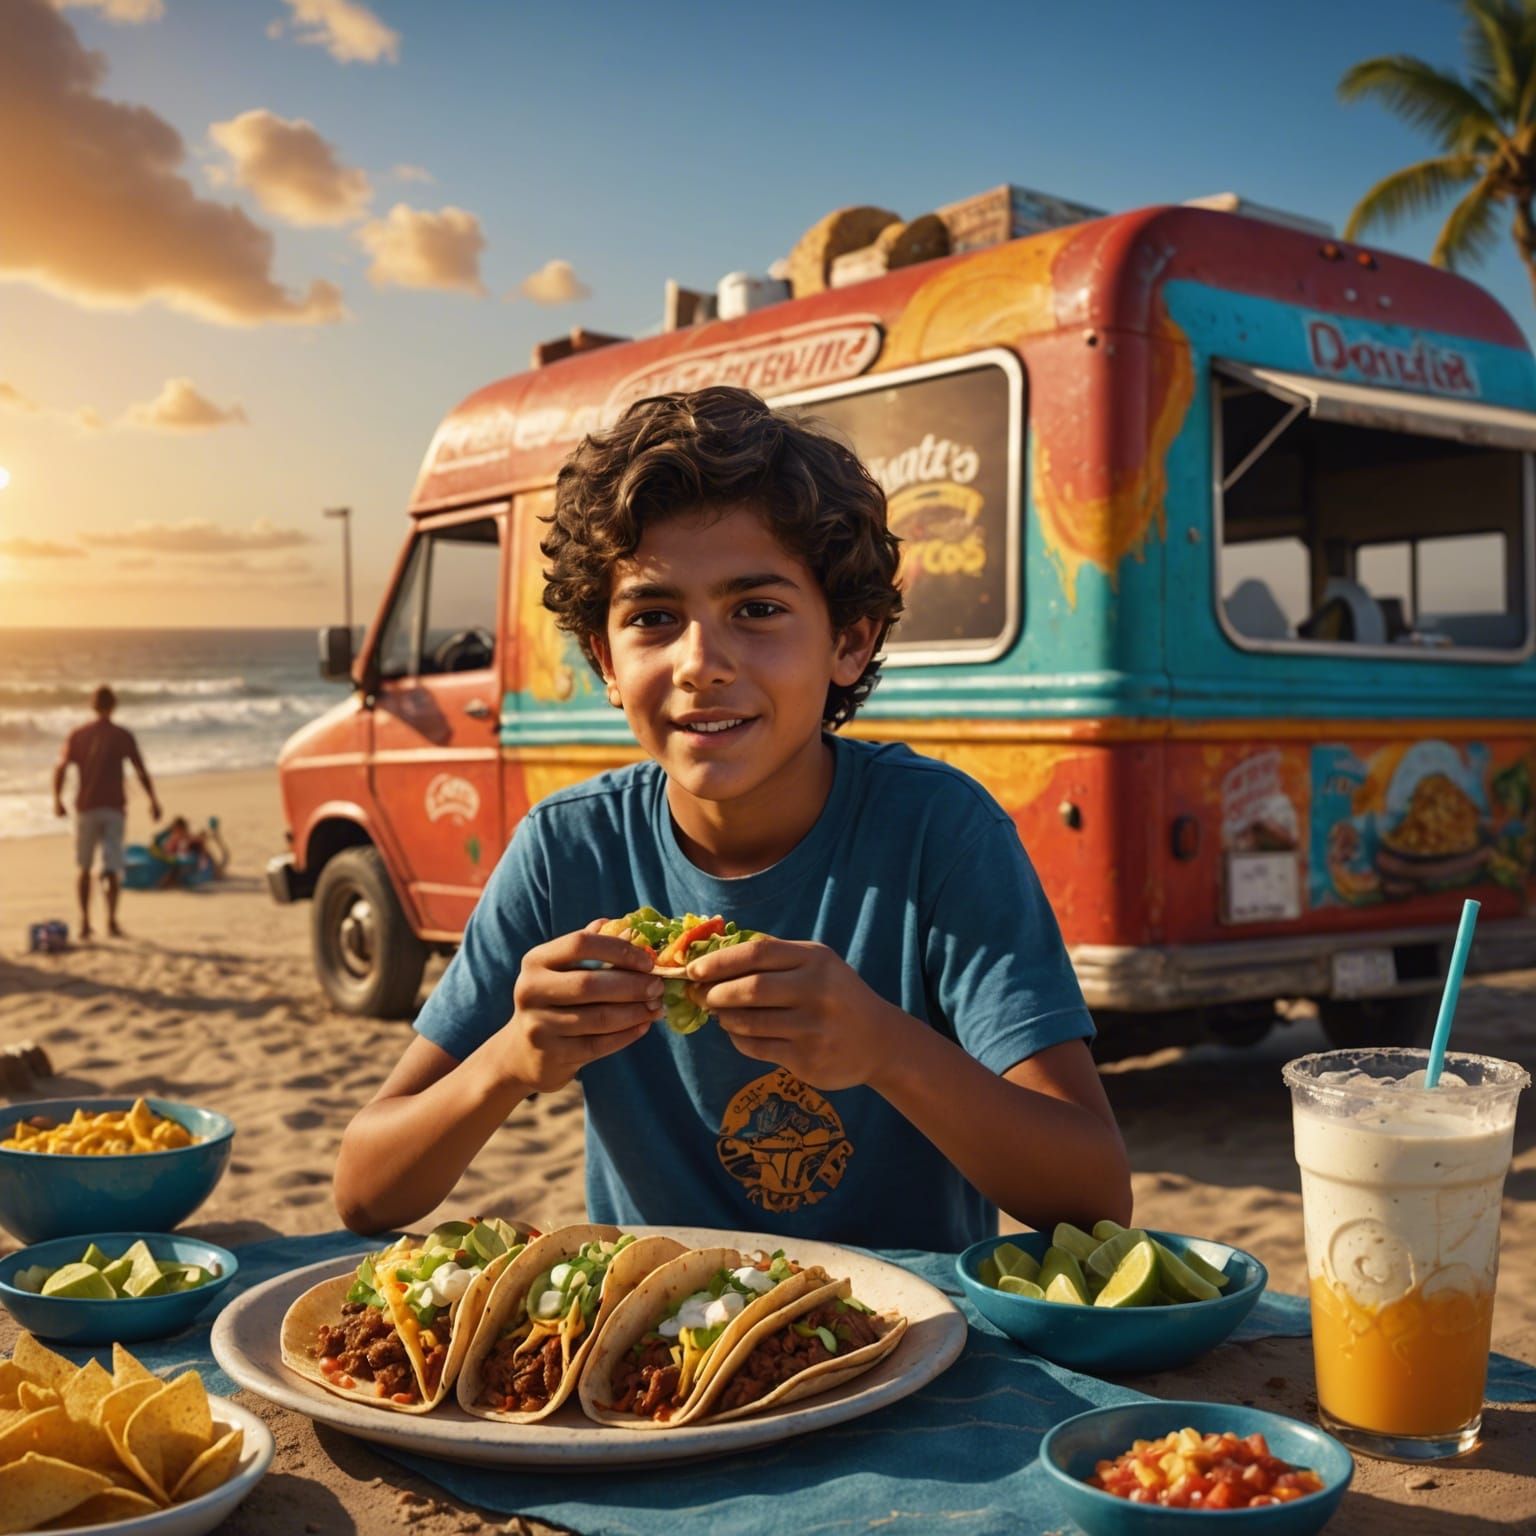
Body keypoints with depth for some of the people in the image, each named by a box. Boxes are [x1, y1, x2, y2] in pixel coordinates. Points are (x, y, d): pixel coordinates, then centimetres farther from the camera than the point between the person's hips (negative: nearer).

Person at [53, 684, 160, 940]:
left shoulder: (77, 735, 4)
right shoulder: (123, 736, -1)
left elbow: (60, 769, -4)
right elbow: (142, 772, -4)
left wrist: (57, 799, 8)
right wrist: (153, 801, 6)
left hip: (86, 808, 2)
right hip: (114, 808, -2)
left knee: (85, 868, 16)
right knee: (112, 868, -4)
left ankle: (85, 922, 15)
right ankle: (111, 918, -23)